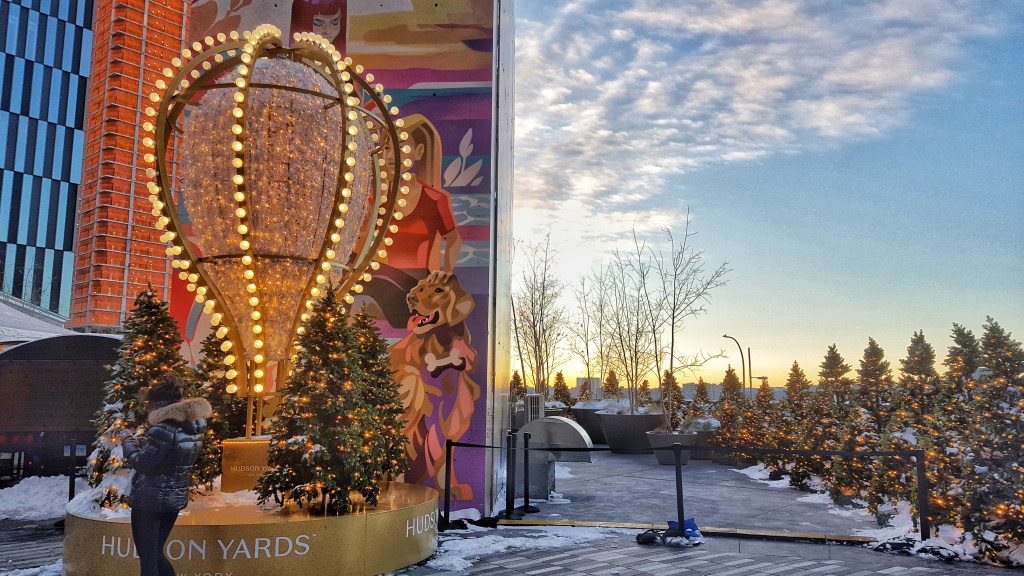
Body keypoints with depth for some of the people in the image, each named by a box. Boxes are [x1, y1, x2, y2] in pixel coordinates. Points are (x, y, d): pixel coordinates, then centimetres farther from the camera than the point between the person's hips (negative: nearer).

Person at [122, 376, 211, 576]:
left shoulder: (163, 430, -22)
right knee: (156, 552, 21)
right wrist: (147, 444, 13)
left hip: (150, 500, -7)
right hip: (175, 498, 8)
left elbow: (141, 463, -16)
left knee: (147, 557, 5)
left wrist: (129, 444, 1)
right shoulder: (194, 428, 3)